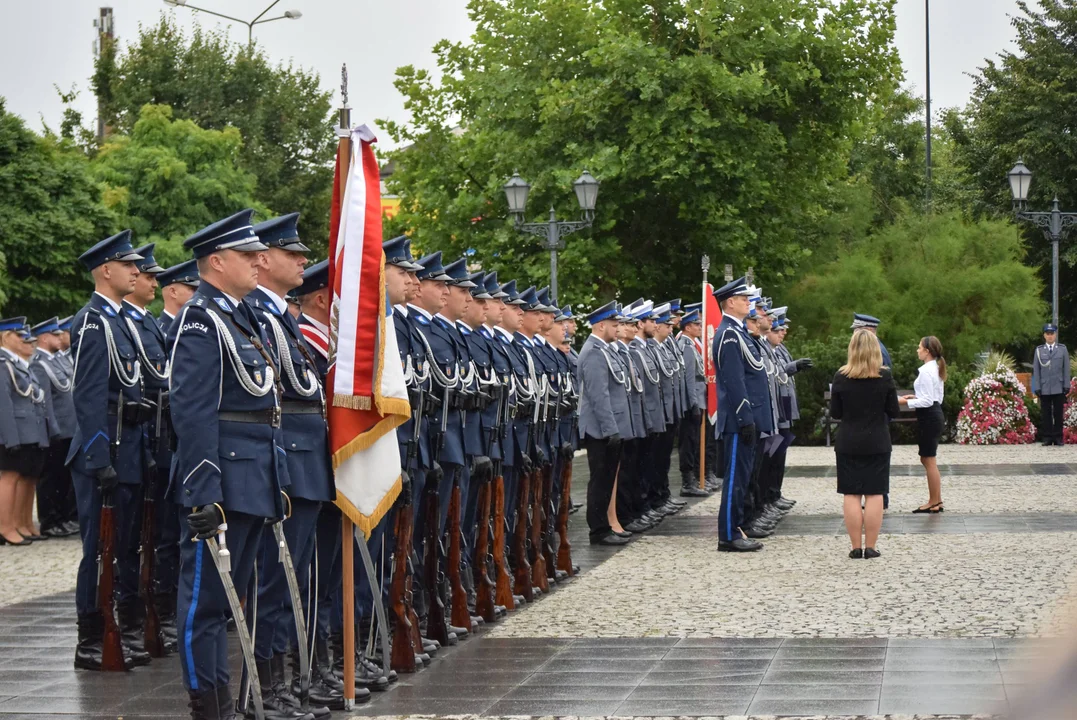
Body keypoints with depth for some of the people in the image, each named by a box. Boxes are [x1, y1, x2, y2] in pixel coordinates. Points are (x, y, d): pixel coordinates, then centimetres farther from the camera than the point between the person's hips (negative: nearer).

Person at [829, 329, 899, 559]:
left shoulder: (841, 377, -6)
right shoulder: (885, 376, -8)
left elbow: (835, 413, -1)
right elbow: (894, 411, -2)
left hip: (848, 443, 0)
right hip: (877, 443, 0)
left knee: (852, 495, 5)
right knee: (874, 494, 4)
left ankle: (856, 547, 5)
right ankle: (870, 547, 4)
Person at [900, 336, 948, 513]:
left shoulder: (926, 371, -18)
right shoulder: (936, 368, 13)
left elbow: (928, 401, -20)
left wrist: (907, 402, -15)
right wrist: (916, 397, 13)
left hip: (929, 417, -10)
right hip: (934, 414, 10)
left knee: (929, 461, -2)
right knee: (927, 460, 16)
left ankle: (934, 503, 4)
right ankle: (936, 500, 20)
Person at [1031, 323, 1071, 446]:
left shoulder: (1063, 349, 6)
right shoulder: (1039, 350, 7)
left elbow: (1066, 369, 5)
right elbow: (1036, 370, 6)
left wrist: (1066, 386, -1)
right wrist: (1037, 388, -1)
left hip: (1058, 388, 0)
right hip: (1044, 389, 0)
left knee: (1058, 413, 2)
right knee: (1045, 414, 1)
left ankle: (1058, 437, 7)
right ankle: (1047, 438, 5)